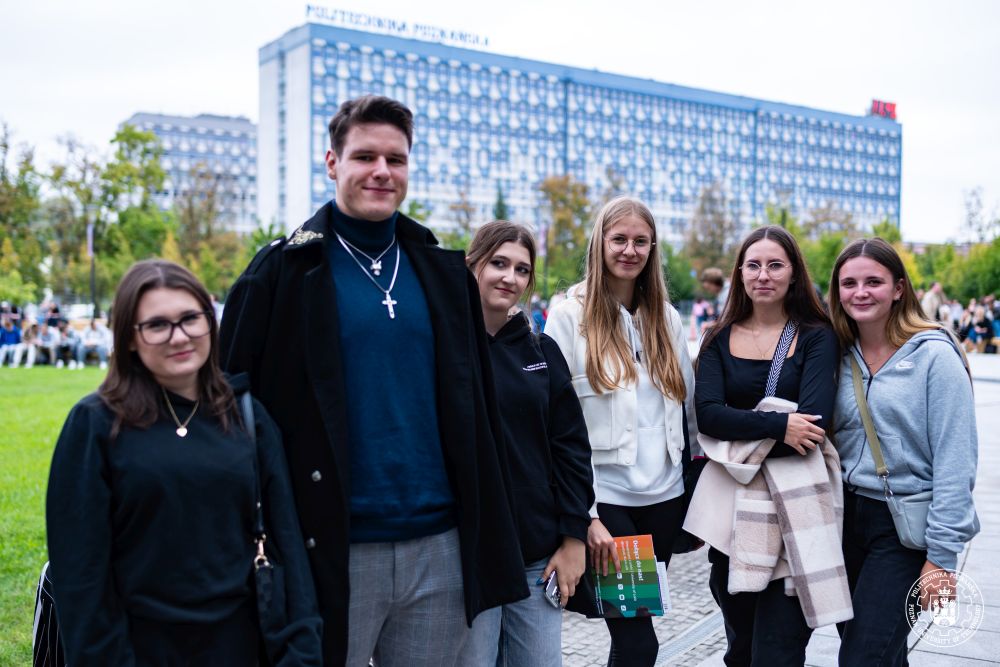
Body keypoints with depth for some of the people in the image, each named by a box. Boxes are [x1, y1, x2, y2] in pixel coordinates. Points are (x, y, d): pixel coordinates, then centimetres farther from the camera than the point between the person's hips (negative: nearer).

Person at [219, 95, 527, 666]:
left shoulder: (445, 272, 9)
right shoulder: (286, 270, -3)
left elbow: (479, 408, 11)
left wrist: (492, 531, 9)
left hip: (440, 550, 4)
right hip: (335, 551, -3)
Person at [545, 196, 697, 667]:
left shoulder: (665, 316, 9)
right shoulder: (570, 316, -6)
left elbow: (688, 403, 15)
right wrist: (584, 514, -14)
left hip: (664, 495, 5)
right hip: (604, 498, -5)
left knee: (639, 624, 12)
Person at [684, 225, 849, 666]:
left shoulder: (816, 337, 1)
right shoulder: (719, 339, 8)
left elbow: (814, 420, -12)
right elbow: (707, 414, -7)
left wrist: (742, 431, -10)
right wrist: (778, 425, -19)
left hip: (793, 497, -3)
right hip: (730, 499, 3)